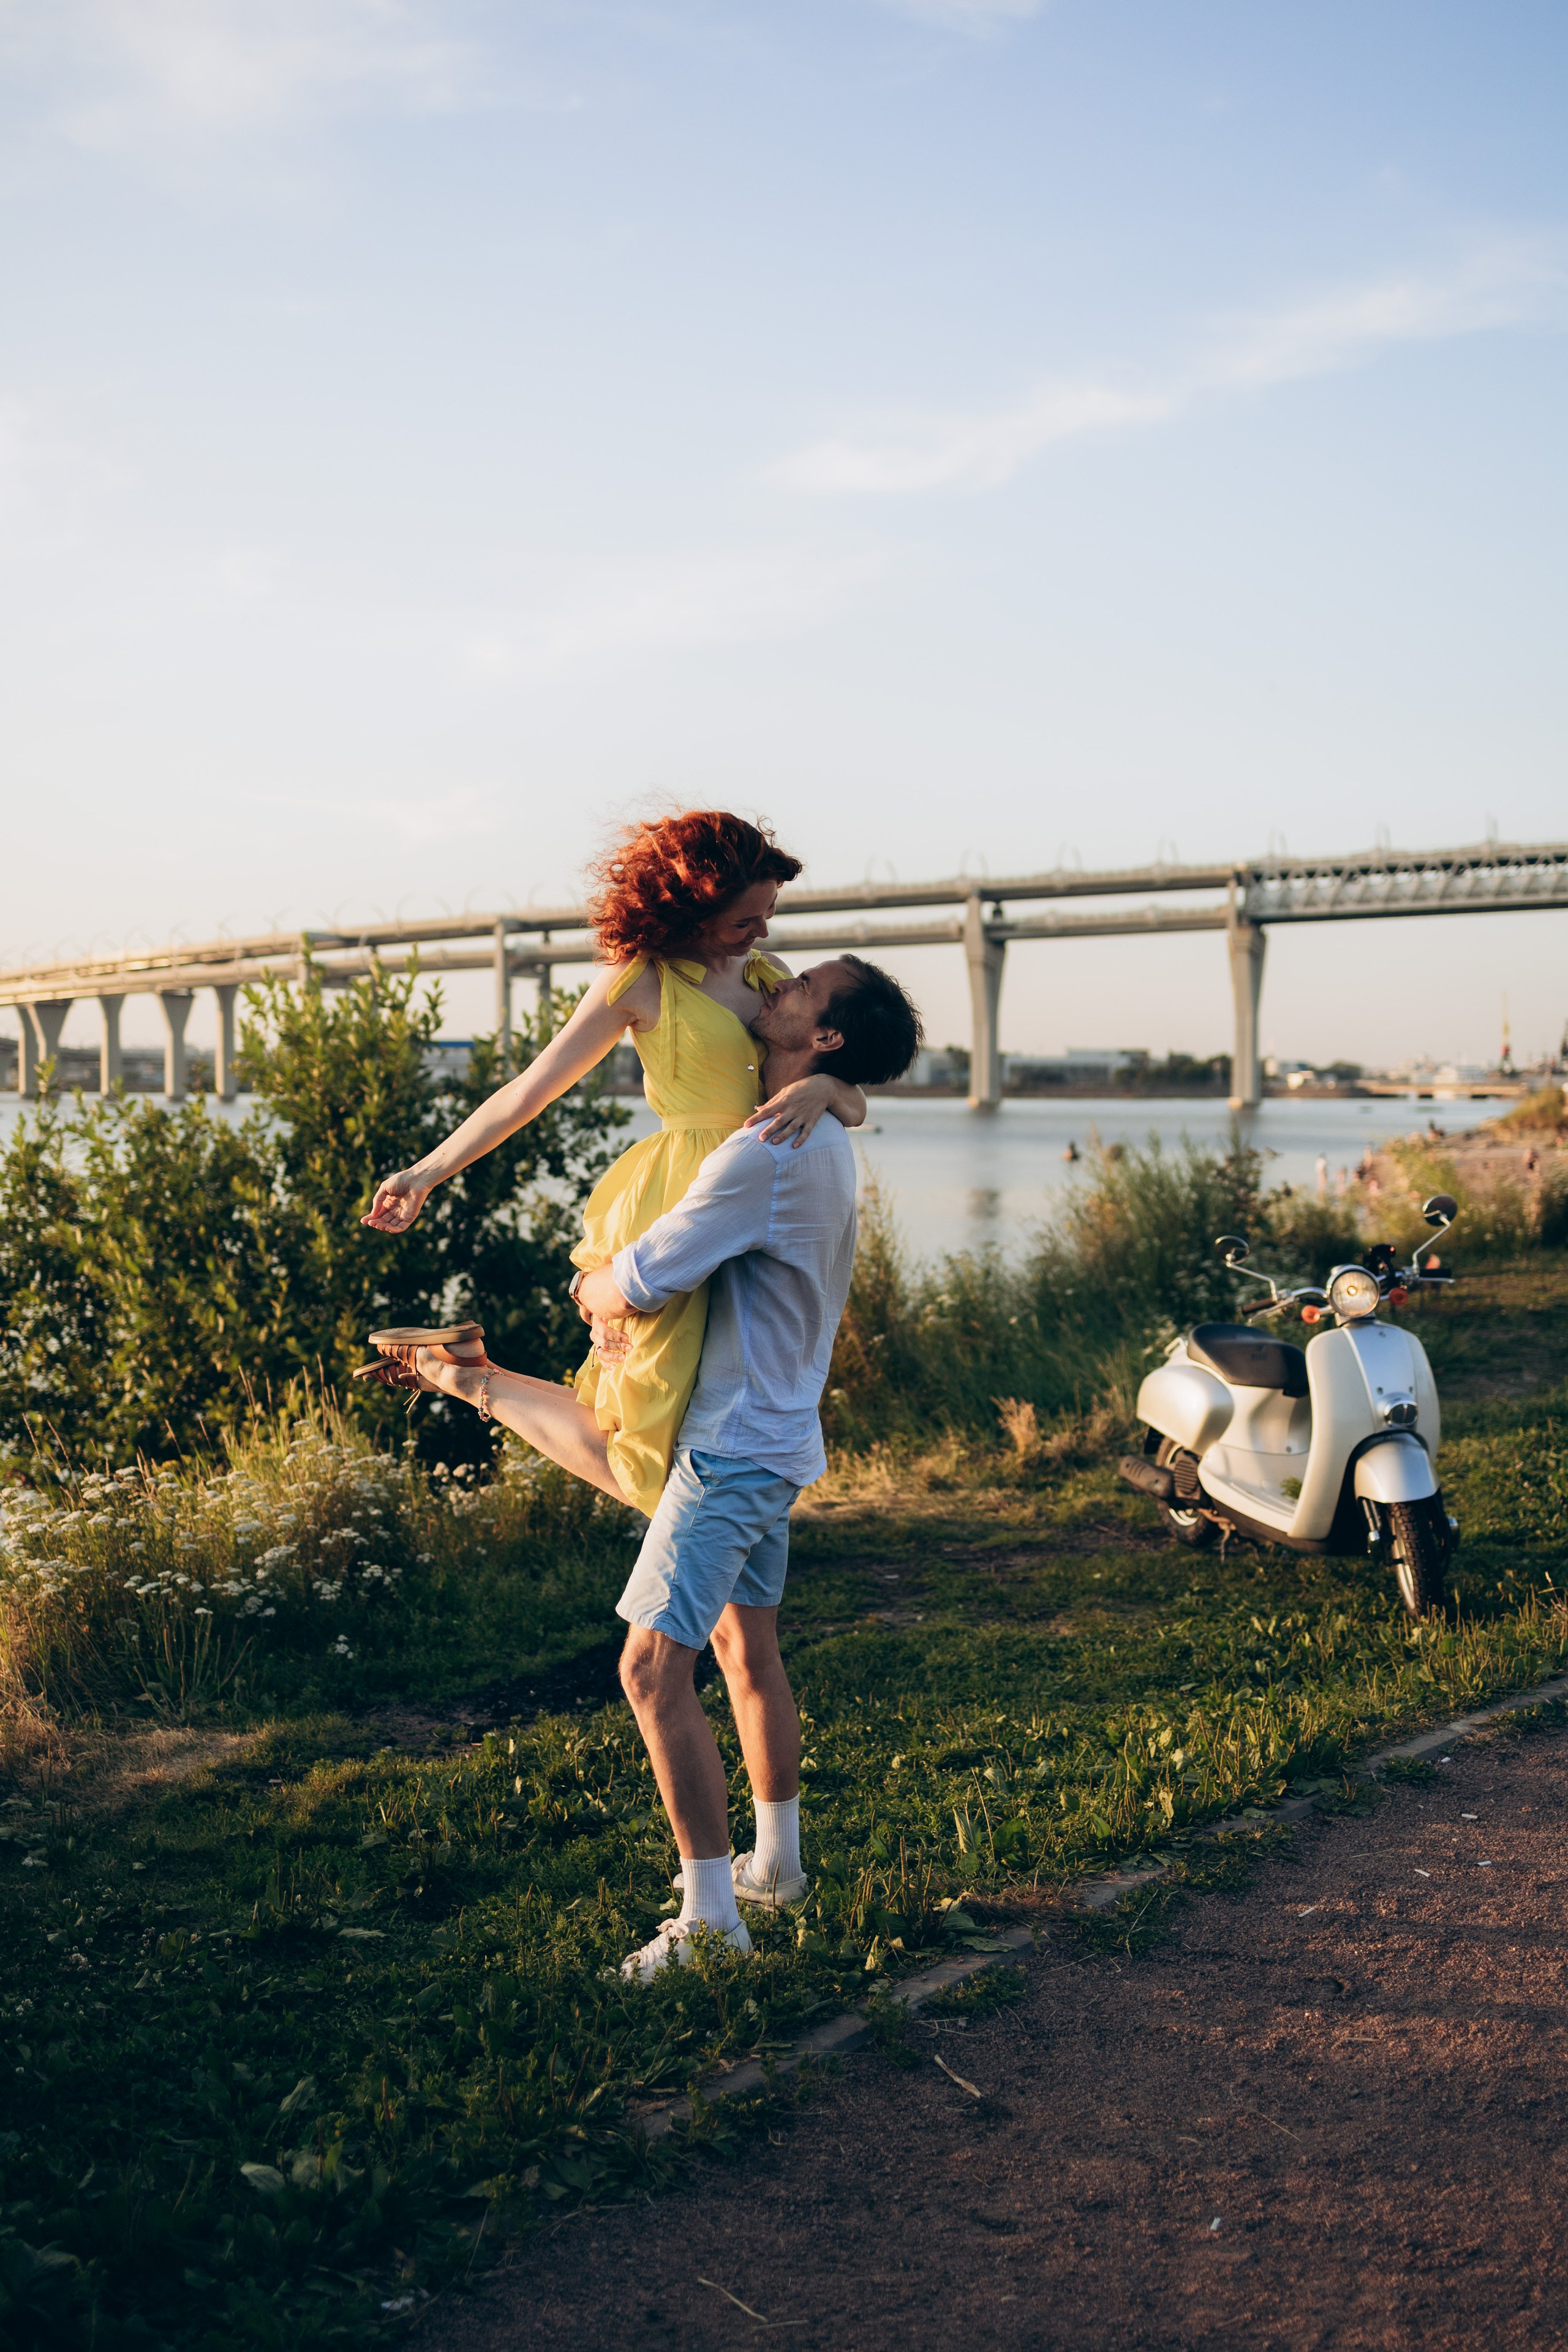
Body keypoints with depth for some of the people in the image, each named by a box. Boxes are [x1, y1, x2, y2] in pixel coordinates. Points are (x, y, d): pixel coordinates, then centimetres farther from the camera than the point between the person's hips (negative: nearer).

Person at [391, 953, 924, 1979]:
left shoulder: (769, 1152, -24)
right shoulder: (823, 1144, 9)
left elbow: (635, 1286, -21)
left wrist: (593, 1287, 1)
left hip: (734, 1445, -10)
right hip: (776, 1435, 10)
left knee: (654, 1668, -8)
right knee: (747, 1647, 20)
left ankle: (711, 1915, -2)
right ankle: (777, 1863, 33)